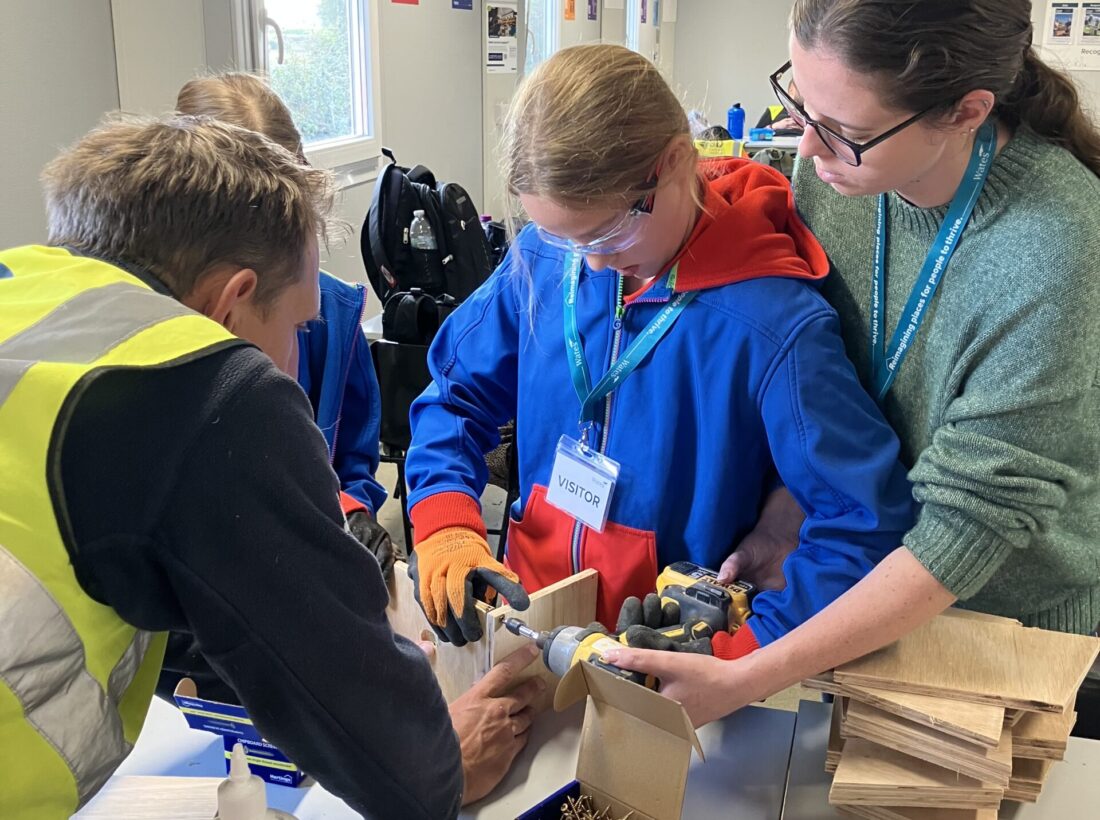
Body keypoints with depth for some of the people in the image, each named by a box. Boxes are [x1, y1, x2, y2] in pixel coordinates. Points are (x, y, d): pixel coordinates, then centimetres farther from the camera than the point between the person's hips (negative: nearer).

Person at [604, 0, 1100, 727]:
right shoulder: (834, 164, -16)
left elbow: (970, 519, -30)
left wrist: (745, 682, -33)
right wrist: (782, 525, -20)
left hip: (1029, 615, -4)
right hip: (872, 584, 4)